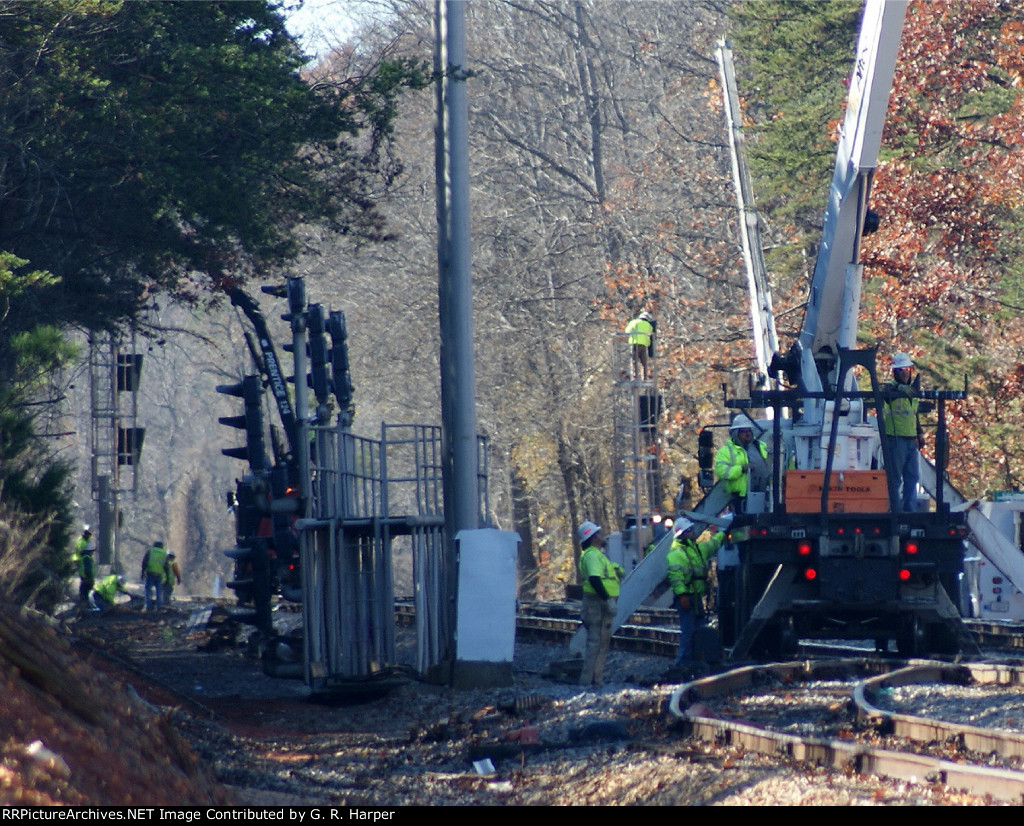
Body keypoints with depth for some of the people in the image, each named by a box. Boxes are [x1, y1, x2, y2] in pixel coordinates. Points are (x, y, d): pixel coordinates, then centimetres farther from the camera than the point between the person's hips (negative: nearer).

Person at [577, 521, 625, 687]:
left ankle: (597, 679, 20)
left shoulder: (598, 554, 20)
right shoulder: (592, 555, -14)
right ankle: (587, 681, -13)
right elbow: (594, 579, -27)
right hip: (597, 603, -11)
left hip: (603, 605, 11)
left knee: (603, 642, 15)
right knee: (595, 642, -12)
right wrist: (608, 600, -29)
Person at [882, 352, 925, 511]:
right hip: (895, 438, -7)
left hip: (911, 439, 7)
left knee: (912, 477, 8)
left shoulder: (912, 388, 18)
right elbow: (886, 395, -31)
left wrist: (920, 434, 20)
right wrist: (902, 391, -49)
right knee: (895, 478, -6)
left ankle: (911, 510, 13)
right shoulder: (890, 387, -5)